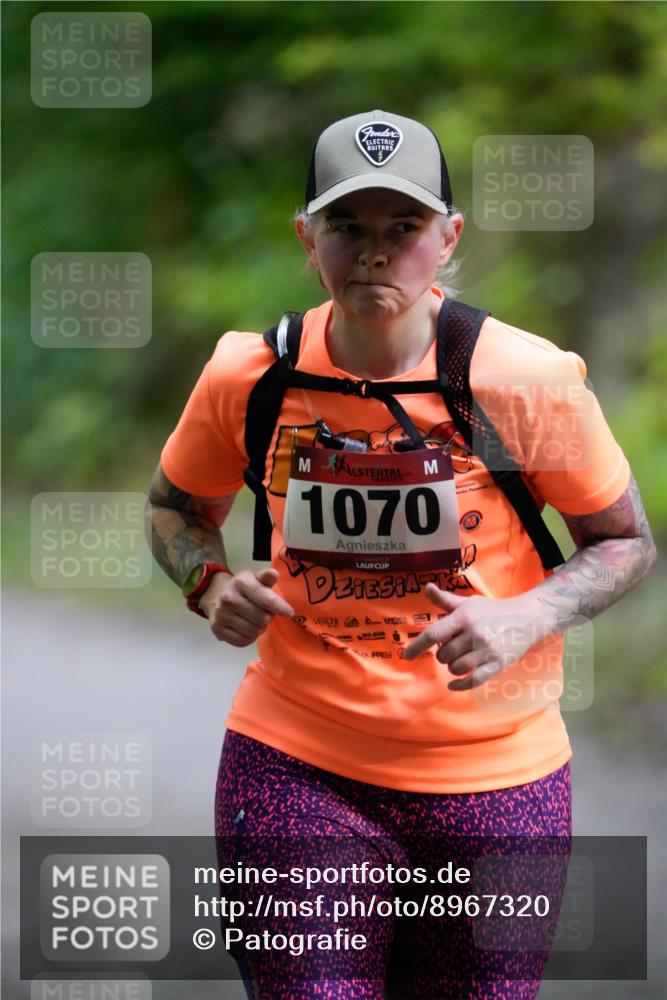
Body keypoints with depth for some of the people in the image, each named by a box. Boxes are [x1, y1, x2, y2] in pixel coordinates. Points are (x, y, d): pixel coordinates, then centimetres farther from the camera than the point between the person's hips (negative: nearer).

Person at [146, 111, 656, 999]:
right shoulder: (249, 377, -3)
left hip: (494, 781, 0)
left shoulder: (526, 380, -10)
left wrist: (525, 618, -17)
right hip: (293, 770, 1)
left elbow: (626, 541, 2)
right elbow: (177, 505, 16)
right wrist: (210, 584, -6)